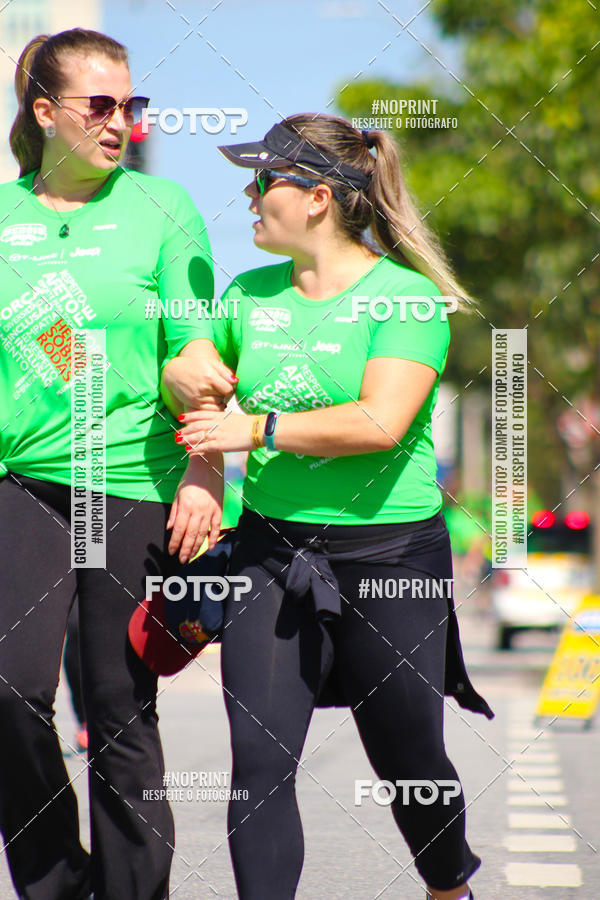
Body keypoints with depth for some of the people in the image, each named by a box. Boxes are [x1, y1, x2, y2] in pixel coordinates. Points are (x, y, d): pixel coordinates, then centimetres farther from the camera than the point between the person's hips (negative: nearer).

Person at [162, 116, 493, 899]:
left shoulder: (405, 294, -9)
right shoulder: (250, 296, 8)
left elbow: (381, 423, -22)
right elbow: (184, 368, 24)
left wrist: (257, 428, -19)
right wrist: (185, 376, 0)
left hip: (388, 550, -4)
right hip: (272, 547, 4)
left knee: (408, 761, 11)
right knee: (259, 760, -8)